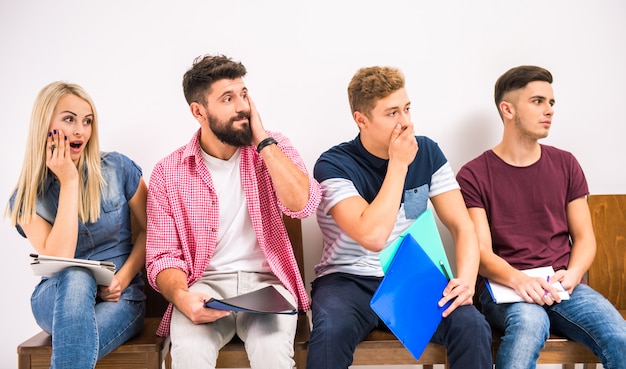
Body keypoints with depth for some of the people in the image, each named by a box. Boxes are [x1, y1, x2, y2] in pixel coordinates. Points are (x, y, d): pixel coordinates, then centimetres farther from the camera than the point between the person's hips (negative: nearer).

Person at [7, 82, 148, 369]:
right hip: (57, 300, 1)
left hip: (119, 297, -1)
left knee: (74, 344, -34)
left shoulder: (118, 168, -4)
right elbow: (58, 260, -20)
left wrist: (124, 278, -12)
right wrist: (69, 182, -18)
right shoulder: (27, 198, -4)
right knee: (76, 277, -36)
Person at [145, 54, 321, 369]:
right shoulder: (168, 173, 0)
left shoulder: (274, 148, 2)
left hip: (266, 281, 0)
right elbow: (164, 256, 0)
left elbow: (303, 204, -17)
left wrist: (263, 139, -14)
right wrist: (181, 296, -22)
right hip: (206, 284, 0)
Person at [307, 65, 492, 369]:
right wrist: (398, 164, -20)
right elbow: (373, 237, -26)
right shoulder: (333, 165, -13)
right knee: (331, 330, -35)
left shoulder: (427, 152, 0)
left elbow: (462, 227, -1)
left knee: (472, 326, -24)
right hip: (349, 281, -3)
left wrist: (467, 278, -21)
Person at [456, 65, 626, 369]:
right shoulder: (474, 175, 1)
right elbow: (481, 251, -6)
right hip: (506, 287, -3)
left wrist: (572, 274, -9)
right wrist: (518, 280, -25)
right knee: (529, 320, -37)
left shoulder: (565, 165, 13)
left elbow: (584, 237, 12)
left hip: (564, 286, 3)